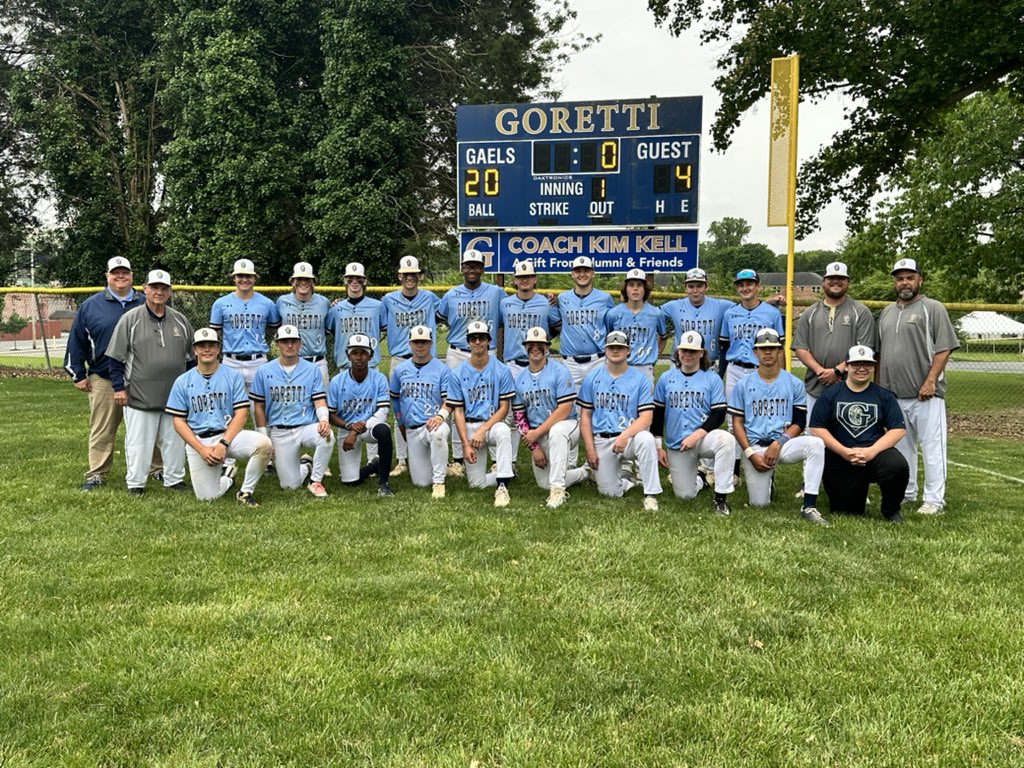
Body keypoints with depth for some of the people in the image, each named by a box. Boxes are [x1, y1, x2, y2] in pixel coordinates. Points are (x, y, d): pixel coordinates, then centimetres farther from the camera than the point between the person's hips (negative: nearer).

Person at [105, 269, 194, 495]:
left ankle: (174, 479, 23)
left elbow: (191, 357, 16)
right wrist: (119, 387, -5)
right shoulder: (130, 319, -2)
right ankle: (135, 483, 13)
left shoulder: (181, 320, 9)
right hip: (139, 396, -3)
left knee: (175, 440, 10)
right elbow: (116, 357, -1)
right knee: (138, 441, 1)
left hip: (175, 396, 4)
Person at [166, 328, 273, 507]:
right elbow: (179, 422, 3)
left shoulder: (233, 376, 3)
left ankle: (246, 491, -9)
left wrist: (223, 444, -17)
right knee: (206, 496, -7)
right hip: (197, 442, 1)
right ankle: (226, 476, 28)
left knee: (264, 444, -30)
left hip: (228, 434, -1)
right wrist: (202, 449, -11)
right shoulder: (182, 382, 7)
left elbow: (241, 414, -4)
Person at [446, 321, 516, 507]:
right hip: (469, 427, 2)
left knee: (503, 432, -39)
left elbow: (504, 408, -4)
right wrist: (466, 444, -9)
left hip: (492, 423, -1)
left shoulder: (501, 371, -3)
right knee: (476, 483, -5)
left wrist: (483, 429, -17)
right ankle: (504, 473, 27)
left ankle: (502, 486, -33)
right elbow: (458, 411, 0)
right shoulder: (458, 374, 1)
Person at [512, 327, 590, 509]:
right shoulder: (519, 380, 5)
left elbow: (564, 410, -18)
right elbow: (519, 417, 5)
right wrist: (534, 447, -4)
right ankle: (584, 472, 29)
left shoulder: (560, 371, -10)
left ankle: (558, 489, -32)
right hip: (537, 437, 6)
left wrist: (537, 432, -18)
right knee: (544, 484, 2)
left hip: (566, 425, -5)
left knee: (556, 431, -41)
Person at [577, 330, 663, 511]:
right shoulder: (592, 378, 5)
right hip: (602, 440, 2)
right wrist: (590, 449, -3)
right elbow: (585, 416, 6)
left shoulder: (640, 379, -2)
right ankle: (628, 479, 32)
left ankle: (650, 494, -23)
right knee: (609, 492, -3)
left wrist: (625, 435, -27)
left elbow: (646, 417, -10)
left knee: (646, 439, -36)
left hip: (630, 436, -2)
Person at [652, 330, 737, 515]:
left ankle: (720, 498, -26)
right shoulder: (666, 378, 5)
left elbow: (719, 414, -6)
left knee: (726, 439, -36)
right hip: (676, 445, 2)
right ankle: (698, 478, 38)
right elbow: (657, 414, 9)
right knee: (685, 495, 0)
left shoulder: (712, 379, 0)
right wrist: (658, 447, 4)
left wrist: (697, 435, -20)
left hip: (703, 438, -2)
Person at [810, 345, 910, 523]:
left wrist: (872, 451, -15)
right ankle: (858, 490, 38)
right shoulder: (830, 395, 4)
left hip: (876, 453, 0)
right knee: (845, 511, 0)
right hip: (840, 460, 0)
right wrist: (844, 451, -14)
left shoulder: (884, 396, 7)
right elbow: (817, 429, -3)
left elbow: (898, 430, -1)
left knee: (898, 465, -32)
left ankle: (890, 510, -3)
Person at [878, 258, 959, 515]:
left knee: (932, 447, -3)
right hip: (893, 395, 6)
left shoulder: (933, 308, -2)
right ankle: (905, 493, 25)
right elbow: (879, 353, 20)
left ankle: (934, 500, 2)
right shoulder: (887, 312, 17)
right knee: (901, 446, 14)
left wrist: (930, 381, -17)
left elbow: (944, 349, -9)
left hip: (925, 395, -6)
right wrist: (879, 386, 13)